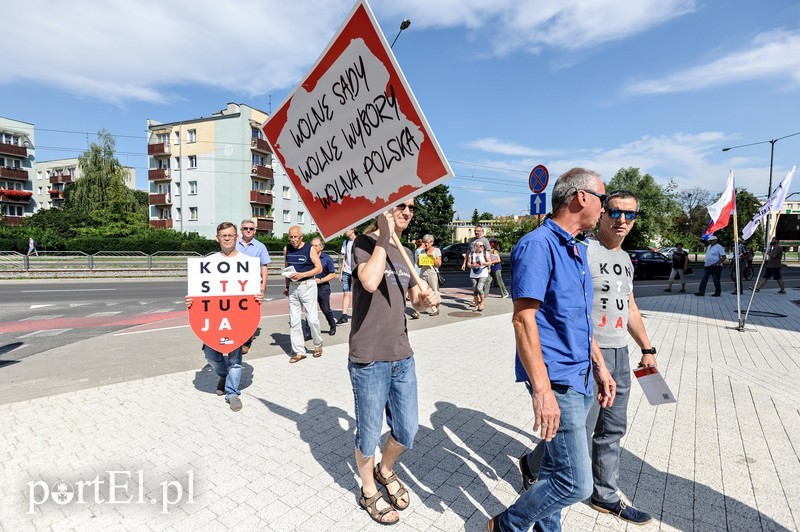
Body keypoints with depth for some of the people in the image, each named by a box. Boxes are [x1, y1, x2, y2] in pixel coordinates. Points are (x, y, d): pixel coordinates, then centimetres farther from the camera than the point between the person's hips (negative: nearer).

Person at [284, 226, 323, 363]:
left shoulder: (310, 249, -6)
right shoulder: (287, 249, 8)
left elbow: (319, 268, -8)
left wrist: (302, 275, -18)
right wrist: (287, 286, 16)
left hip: (307, 285, -4)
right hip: (293, 287, 5)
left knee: (312, 318, -4)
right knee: (294, 321, 4)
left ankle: (318, 344, 22)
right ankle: (299, 351, 13)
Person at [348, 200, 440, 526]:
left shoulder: (406, 253, 12)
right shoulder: (365, 243, -9)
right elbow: (370, 282, -29)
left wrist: (427, 299, -4)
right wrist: (384, 237, -21)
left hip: (403, 357, 6)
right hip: (369, 360, -6)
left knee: (408, 431, 16)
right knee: (369, 435, 10)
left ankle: (385, 471, 45)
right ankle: (369, 492, 37)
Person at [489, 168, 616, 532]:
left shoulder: (578, 248, 12)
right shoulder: (539, 245, -17)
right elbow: (523, 319, -22)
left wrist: (599, 366, 19)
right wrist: (542, 390, -24)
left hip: (579, 378, 9)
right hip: (557, 380, -9)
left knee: (558, 468, 20)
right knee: (576, 483, -3)